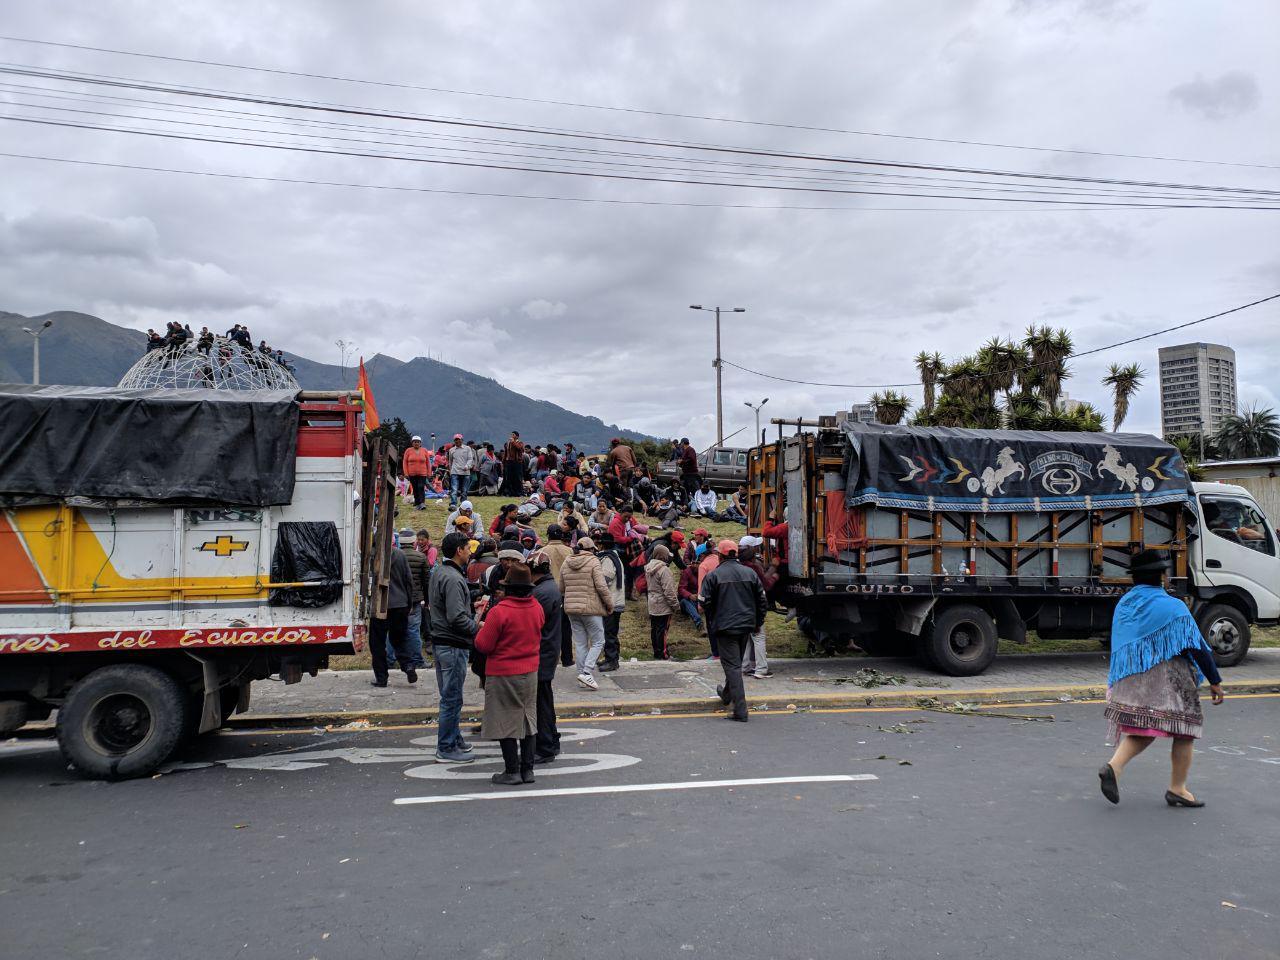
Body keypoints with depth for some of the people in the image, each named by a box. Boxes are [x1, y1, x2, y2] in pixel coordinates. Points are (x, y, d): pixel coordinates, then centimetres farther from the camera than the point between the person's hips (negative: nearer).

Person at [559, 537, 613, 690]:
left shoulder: (566, 563, 10)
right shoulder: (593, 561, -8)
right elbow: (601, 586, -13)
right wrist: (609, 603, -1)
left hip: (571, 608, 6)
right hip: (591, 608, -6)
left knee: (580, 643, 12)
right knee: (598, 642, 2)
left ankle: (582, 673, 15)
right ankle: (586, 672, -10)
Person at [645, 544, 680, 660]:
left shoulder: (649, 569, 7)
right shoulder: (664, 570, -21)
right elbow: (668, 590, -22)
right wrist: (676, 604, -12)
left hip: (652, 606, 9)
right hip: (663, 606, -9)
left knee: (654, 629, 14)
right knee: (662, 630, -2)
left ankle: (657, 652, 24)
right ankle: (662, 654, 4)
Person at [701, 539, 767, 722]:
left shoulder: (713, 575, -8)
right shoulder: (750, 573, 6)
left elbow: (706, 603, -9)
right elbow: (761, 599, 8)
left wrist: (710, 625, 5)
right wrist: (758, 623, 17)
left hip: (725, 627, -5)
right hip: (746, 626, 5)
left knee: (732, 666, -4)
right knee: (736, 663, 22)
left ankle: (740, 710, -10)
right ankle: (727, 693, 44)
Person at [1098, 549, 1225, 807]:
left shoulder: (1123, 605, 6)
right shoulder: (1172, 607, -12)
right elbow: (1197, 646, -10)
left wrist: (1116, 686, 23)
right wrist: (1215, 681, -3)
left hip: (1130, 680, 6)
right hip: (1168, 681, -6)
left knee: (1142, 731, 13)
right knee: (1184, 730, 11)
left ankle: (1114, 766, -9)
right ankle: (1177, 789, 16)